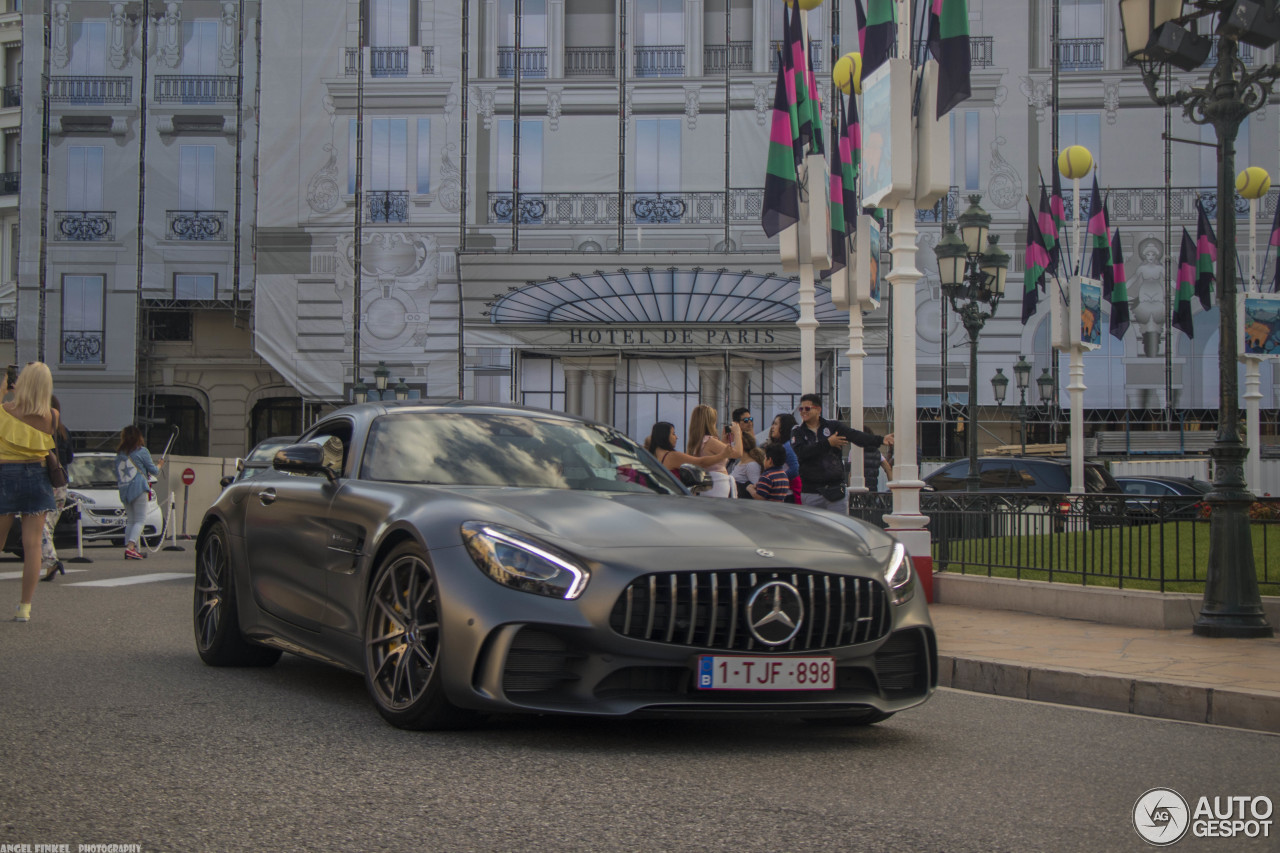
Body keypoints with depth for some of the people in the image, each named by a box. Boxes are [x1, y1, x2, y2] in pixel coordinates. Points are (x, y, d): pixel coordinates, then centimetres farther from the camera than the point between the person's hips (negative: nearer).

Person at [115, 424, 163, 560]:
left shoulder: (119, 454, 12)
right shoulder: (142, 451, -2)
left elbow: (117, 473, 18)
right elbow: (153, 470, 4)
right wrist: (159, 465, 24)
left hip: (124, 490, 6)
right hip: (138, 488, -6)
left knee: (130, 521, 13)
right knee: (140, 520, -6)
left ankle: (129, 547, 5)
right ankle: (131, 547, -22)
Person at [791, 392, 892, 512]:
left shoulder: (833, 427, 5)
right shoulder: (798, 432, 5)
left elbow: (856, 436, -7)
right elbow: (801, 452, -14)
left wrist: (881, 440, -22)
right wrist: (828, 443, -13)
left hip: (834, 489, 0)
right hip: (810, 492, 0)